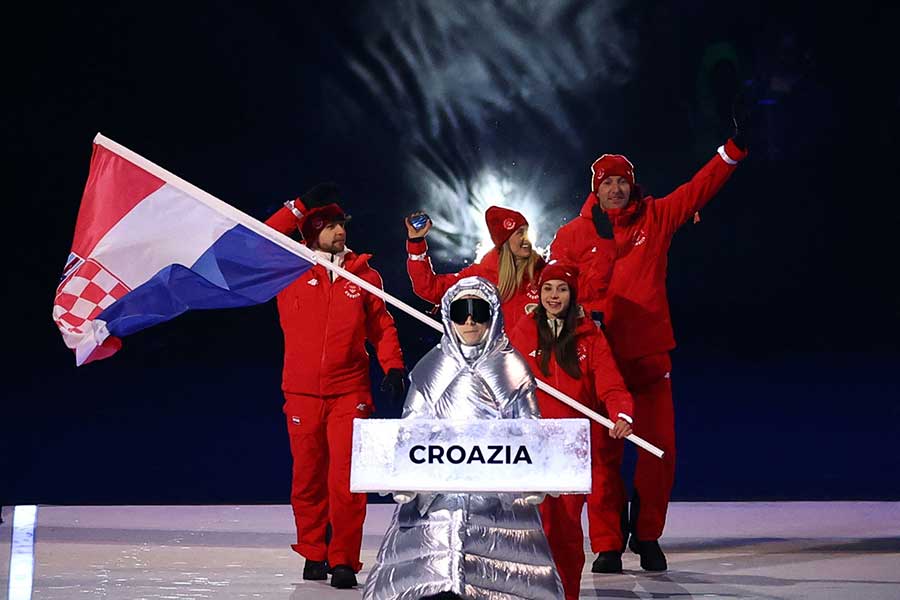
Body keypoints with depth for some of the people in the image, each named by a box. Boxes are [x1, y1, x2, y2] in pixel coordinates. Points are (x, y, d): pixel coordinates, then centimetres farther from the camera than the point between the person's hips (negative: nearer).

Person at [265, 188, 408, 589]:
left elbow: (381, 324, 11)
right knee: (308, 478, 8)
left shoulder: (363, 274, 7)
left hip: (349, 392, 0)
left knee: (346, 480, -8)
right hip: (302, 393, 0)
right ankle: (313, 554, 22)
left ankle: (343, 561, -3)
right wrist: (298, 208, -7)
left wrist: (393, 365, -2)